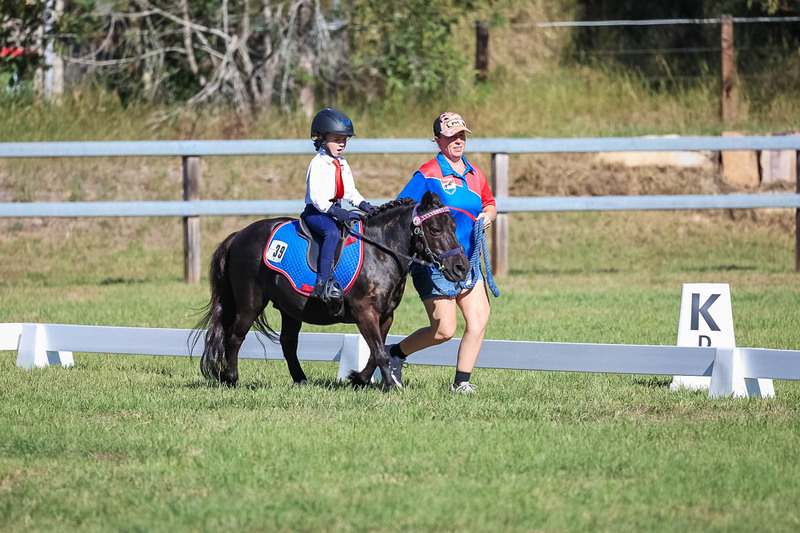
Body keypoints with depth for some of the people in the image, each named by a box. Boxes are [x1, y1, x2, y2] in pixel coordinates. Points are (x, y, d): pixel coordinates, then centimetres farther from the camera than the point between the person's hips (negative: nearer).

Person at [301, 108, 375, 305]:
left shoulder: (342, 165, 17)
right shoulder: (318, 164, -9)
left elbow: (350, 191, 21)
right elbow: (315, 195, -18)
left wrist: (362, 204, 2)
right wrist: (331, 210, -30)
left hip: (335, 210, 9)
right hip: (316, 211, -9)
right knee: (332, 232, -36)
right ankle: (322, 283, -42)